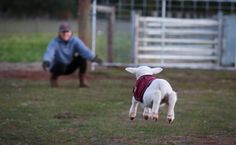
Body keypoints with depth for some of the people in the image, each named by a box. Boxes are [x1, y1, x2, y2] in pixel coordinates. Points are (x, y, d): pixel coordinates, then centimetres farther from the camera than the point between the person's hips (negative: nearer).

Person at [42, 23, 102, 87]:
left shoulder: (75, 41, -15)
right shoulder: (55, 42, -21)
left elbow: (84, 50, -33)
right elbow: (49, 53, -40)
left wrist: (94, 58, -53)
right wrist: (45, 62, -63)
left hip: (70, 67, 3)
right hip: (57, 67, -3)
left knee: (82, 58, -22)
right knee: (61, 65, -36)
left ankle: (82, 81, -7)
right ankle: (53, 77, -1)